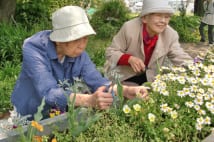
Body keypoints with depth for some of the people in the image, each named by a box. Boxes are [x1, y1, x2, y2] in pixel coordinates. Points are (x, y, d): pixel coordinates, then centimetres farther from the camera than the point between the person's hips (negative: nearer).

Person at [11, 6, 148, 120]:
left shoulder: (79, 54, -7)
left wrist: (126, 91, -33)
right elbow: (49, 93, -38)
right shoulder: (33, 49, -26)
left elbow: (97, 81, -15)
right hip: (29, 120, -4)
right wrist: (90, 100, -52)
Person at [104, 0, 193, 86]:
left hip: (149, 78, 4)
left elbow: (181, 58, -10)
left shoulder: (171, 34, -13)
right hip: (123, 77, -3)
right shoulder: (129, 27, -21)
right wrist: (129, 59, -33)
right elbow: (110, 52, -15)